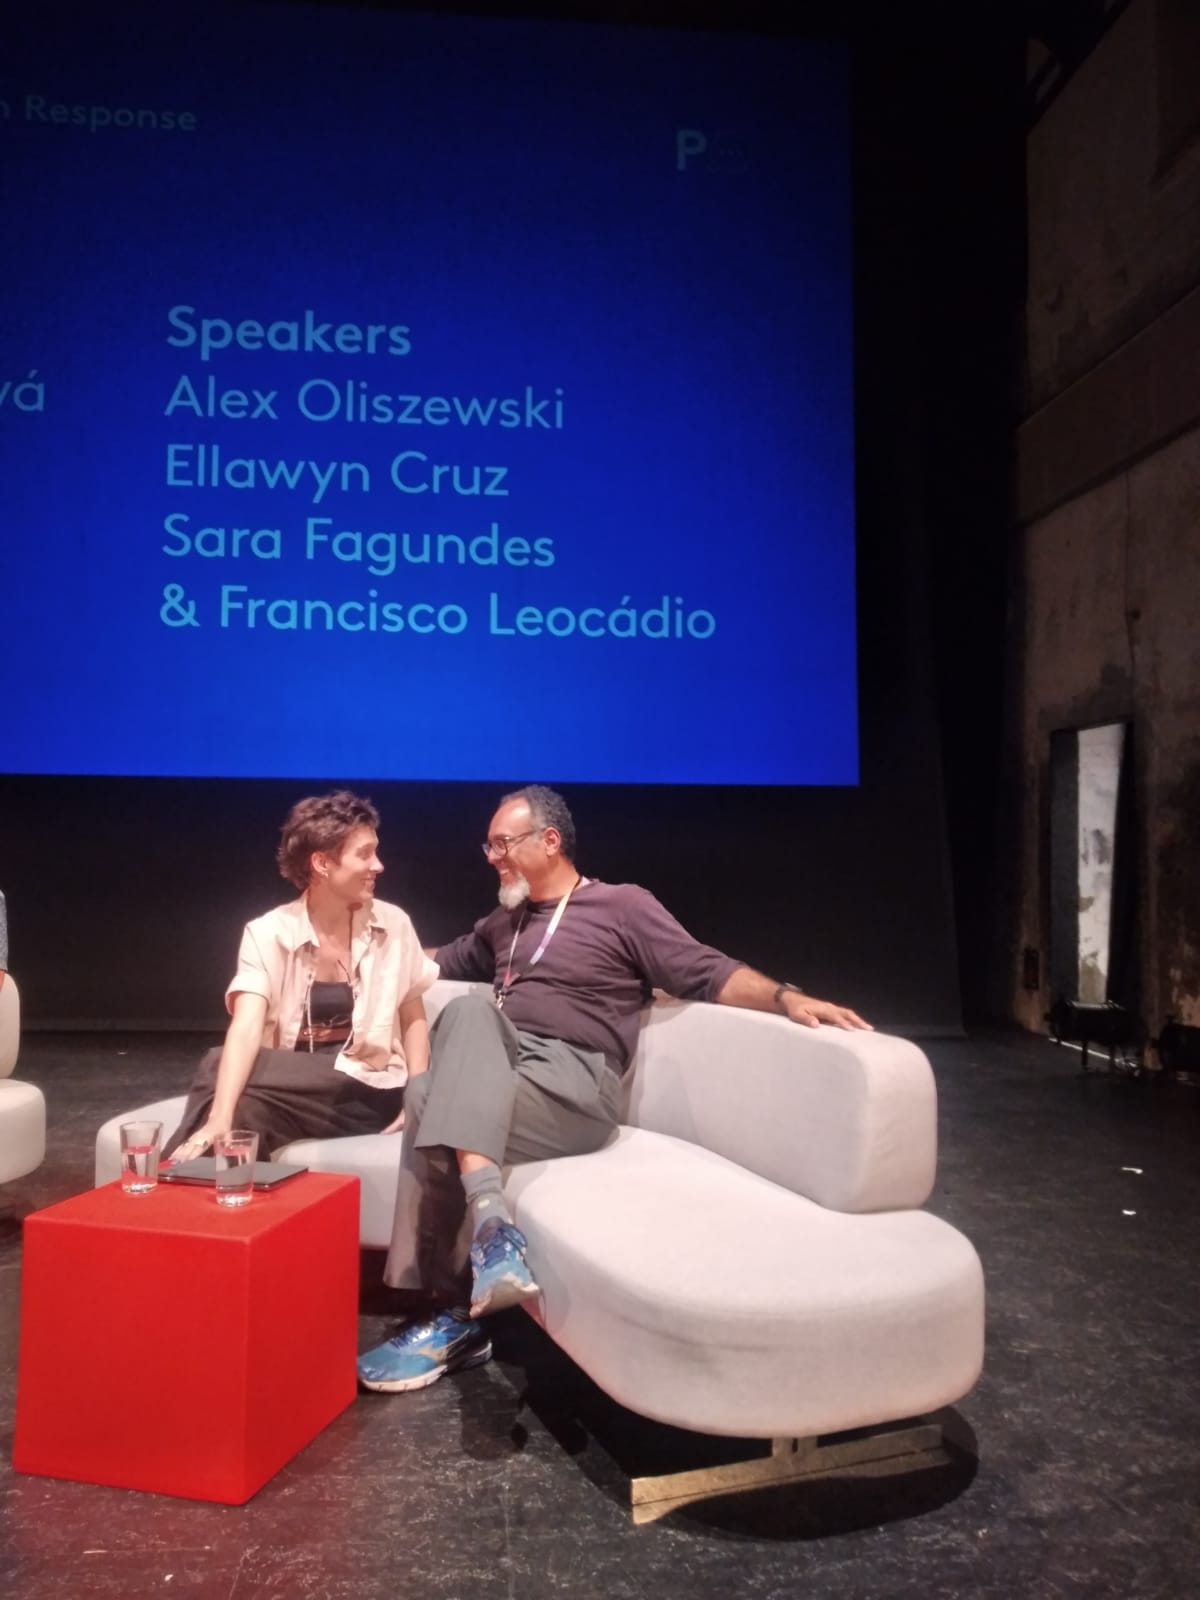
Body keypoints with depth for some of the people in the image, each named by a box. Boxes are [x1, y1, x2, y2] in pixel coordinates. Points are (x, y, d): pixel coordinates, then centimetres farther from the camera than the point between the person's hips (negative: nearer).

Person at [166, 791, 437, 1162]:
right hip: (288, 1092, 1)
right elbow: (246, 1029, -19)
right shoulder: (268, 934, -6)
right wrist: (219, 1121, -35)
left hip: (369, 1095, -1)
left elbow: (414, 1019, 9)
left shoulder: (393, 925, 0)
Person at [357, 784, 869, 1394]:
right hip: (497, 1072, 5)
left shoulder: (622, 907, 6)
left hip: (575, 1086, -5)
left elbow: (707, 972, -3)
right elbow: (441, 962, 44)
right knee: (469, 1010, -30)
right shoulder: (503, 922, 28)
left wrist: (786, 997, -19)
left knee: (430, 1103, -29)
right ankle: (491, 1220, -41)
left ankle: (456, 1316, -29)